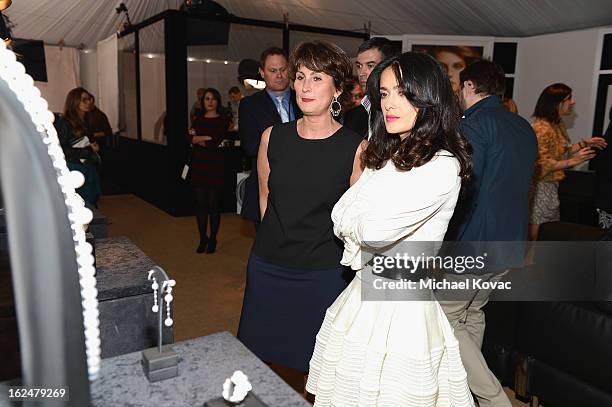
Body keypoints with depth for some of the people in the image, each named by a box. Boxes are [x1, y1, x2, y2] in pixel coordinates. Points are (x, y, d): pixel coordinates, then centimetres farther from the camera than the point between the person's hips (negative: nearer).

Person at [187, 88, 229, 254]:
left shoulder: (223, 120, -2)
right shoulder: (198, 119, 14)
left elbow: (215, 143, -13)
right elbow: (189, 137, -2)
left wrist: (197, 139, -3)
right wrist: (207, 137, -14)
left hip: (214, 166, -4)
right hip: (198, 165, 4)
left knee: (213, 204, 1)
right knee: (200, 203, 7)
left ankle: (212, 240, 14)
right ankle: (203, 239, 18)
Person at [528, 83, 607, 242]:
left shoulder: (558, 125, 10)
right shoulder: (541, 128, -19)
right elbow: (541, 165, -22)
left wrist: (584, 143, 11)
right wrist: (572, 162, -24)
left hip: (551, 186, 10)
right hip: (540, 187, -10)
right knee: (533, 234, -1)